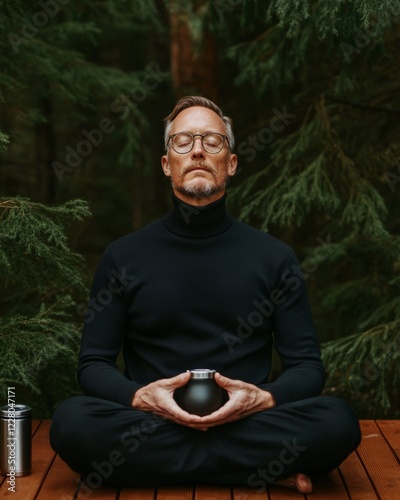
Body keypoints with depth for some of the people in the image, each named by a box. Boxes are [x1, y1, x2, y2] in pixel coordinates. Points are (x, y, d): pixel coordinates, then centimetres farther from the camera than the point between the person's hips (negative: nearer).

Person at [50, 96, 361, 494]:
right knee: (71, 422, -32)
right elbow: (93, 364, 7)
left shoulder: (274, 257, 8)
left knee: (338, 421, -28)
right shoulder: (123, 257, 8)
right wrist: (139, 397, -16)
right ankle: (264, 466, -19)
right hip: (149, 423, 1)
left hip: (247, 423, -1)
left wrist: (264, 398, -16)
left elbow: (307, 365, 7)